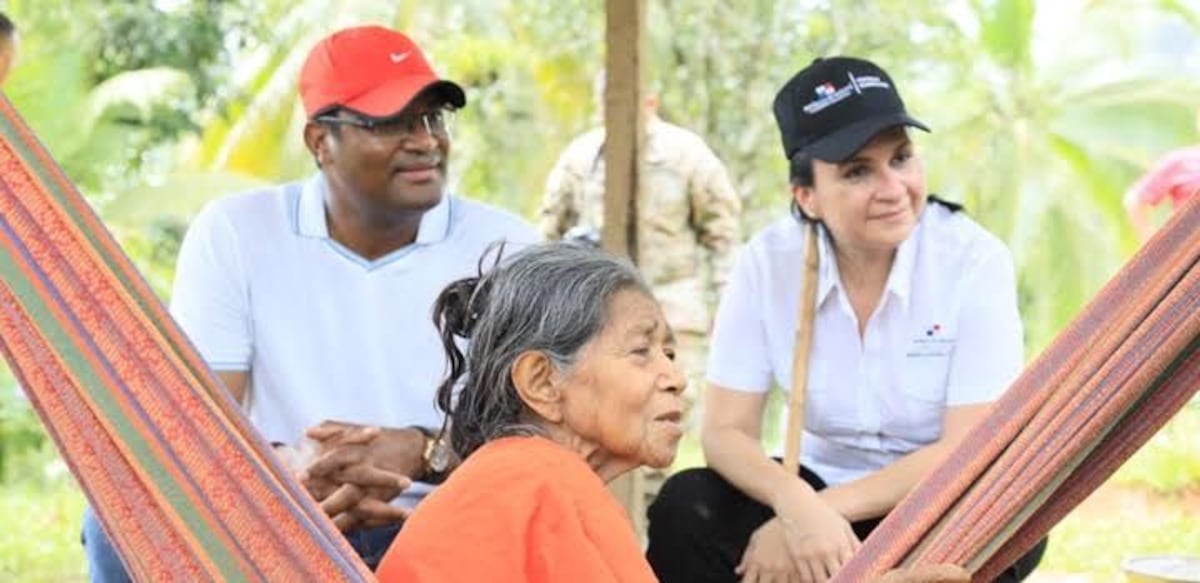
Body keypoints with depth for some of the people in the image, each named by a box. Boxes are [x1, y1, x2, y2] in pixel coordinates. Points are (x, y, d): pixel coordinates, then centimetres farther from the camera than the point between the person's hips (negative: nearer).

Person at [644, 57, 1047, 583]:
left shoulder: (974, 260, -17)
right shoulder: (768, 262, -10)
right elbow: (725, 430, -12)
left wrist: (827, 512, -27)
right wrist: (800, 507, -33)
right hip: (824, 490, 2)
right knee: (685, 508, -22)